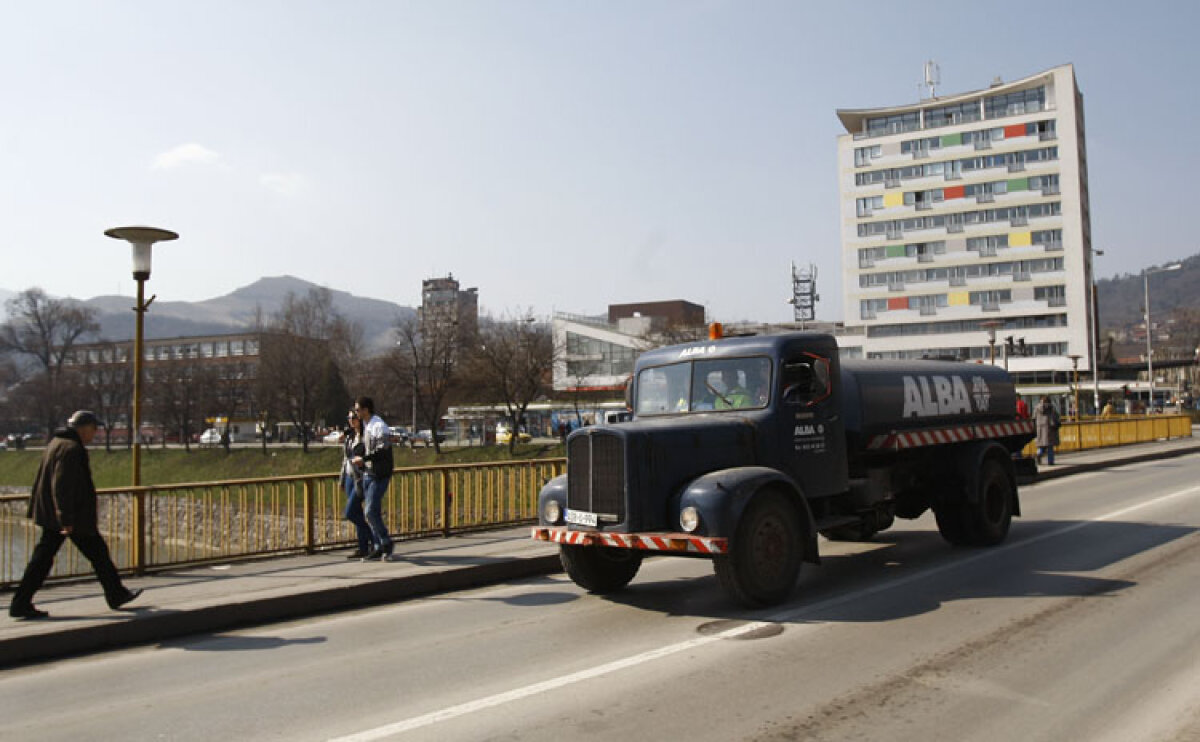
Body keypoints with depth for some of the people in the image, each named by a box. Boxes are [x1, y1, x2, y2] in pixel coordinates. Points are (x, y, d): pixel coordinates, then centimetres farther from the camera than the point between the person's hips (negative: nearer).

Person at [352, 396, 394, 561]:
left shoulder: (379, 425, -14)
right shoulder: (366, 425, 15)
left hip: (379, 475, -9)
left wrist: (363, 459, -19)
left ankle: (386, 543, 2)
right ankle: (378, 548, 13)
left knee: (371, 511, -13)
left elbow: (383, 450, -22)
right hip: (367, 473, 9)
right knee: (370, 512, 8)